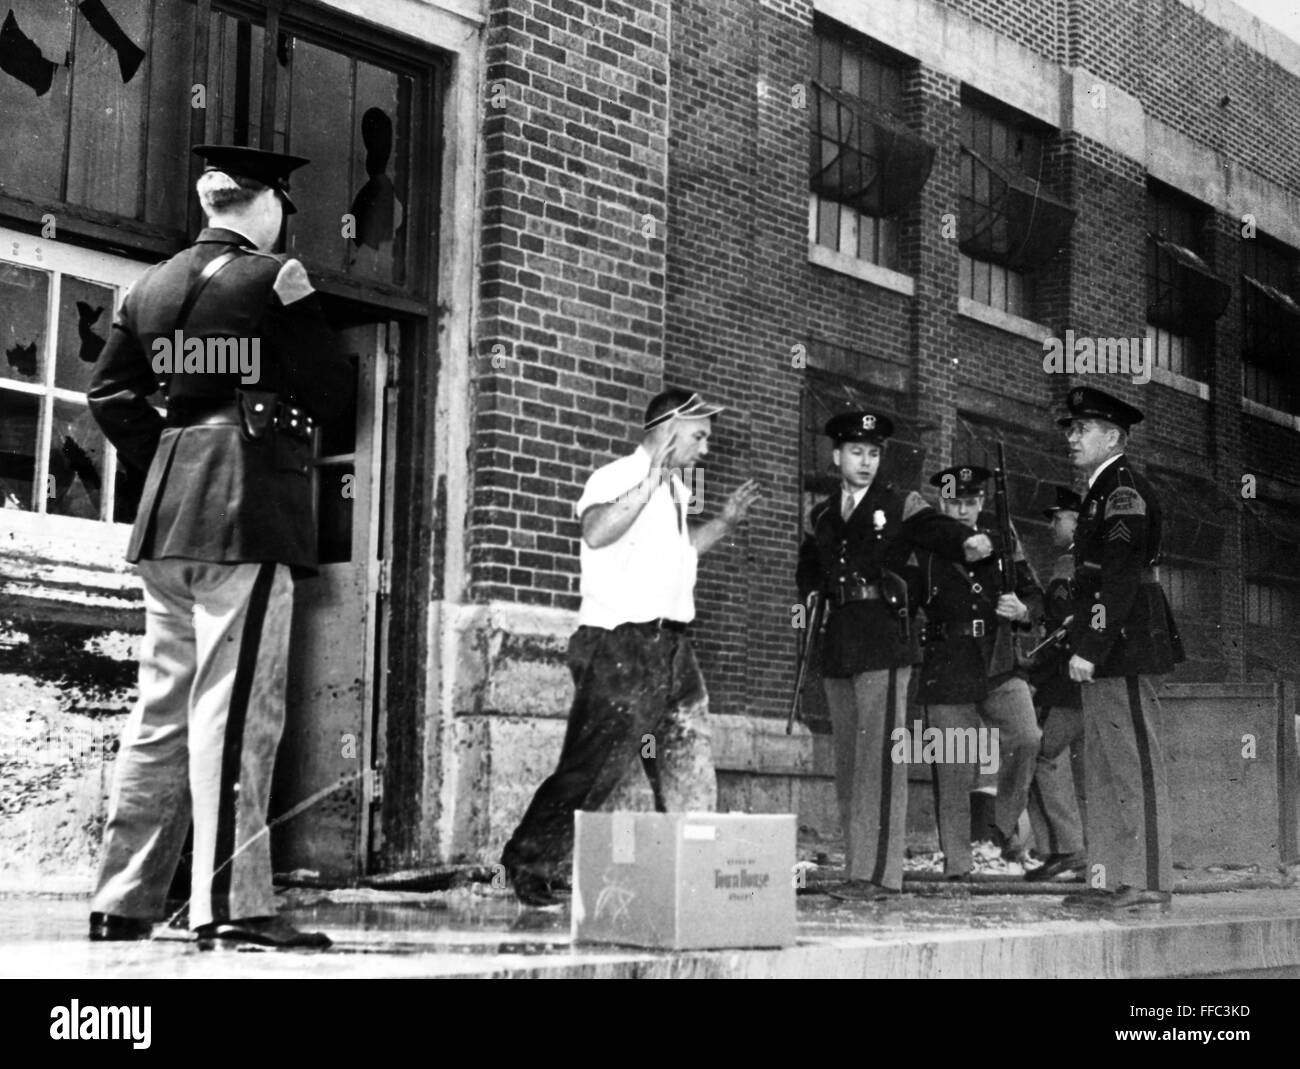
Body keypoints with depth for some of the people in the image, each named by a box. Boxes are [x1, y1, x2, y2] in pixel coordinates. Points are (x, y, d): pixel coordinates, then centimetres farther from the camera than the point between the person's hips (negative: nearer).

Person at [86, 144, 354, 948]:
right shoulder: (272, 278, -6)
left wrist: (163, 461, 16)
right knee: (236, 707, -9)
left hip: (169, 516, 7)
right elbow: (334, 394, -6)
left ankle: (124, 901, 14)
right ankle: (231, 904, -10)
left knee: (162, 709, 11)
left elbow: (110, 391, 14)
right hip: (249, 515, -7)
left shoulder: (153, 285, 14)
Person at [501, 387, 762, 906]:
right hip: (619, 647, -9)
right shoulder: (616, 478, -10)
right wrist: (650, 483, -33)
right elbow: (596, 532, -31)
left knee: (690, 771, 9)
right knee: (590, 767, -5)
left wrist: (724, 521, 25)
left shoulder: (672, 492, 18)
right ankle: (529, 868, 5)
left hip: (670, 646, 9)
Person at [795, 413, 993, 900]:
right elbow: (808, 567, 32)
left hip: (883, 641, -5)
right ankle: (857, 867, 13)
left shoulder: (901, 505, 4)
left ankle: (879, 873, -12)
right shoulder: (820, 516, 18)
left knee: (880, 755, -11)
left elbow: (936, 530, -14)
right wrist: (811, 597, 14)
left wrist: (968, 542, -33)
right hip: (838, 641, 6)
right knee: (847, 758, 7)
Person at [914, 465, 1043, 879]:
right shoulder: (924, 551, 4)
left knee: (1027, 737, -23)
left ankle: (1005, 821, -2)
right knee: (953, 772, 0)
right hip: (948, 674, -1)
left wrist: (1022, 610, -9)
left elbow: (1034, 597, 11)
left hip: (1000, 668, 1)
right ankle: (956, 864, 10)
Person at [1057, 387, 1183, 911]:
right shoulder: (1103, 492, 21)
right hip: (1106, 656, 10)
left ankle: (1147, 881, -6)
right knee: (1102, 768, 10)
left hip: (1122, 651, -10)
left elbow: (1121, 577, -18)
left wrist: (1089, 648, -21)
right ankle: (1110, 879, 13)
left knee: (1136, 765, -8)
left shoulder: (1125, 490, -10)